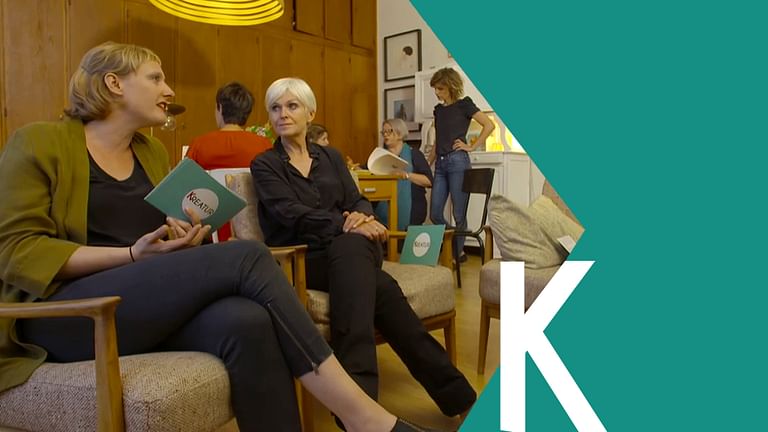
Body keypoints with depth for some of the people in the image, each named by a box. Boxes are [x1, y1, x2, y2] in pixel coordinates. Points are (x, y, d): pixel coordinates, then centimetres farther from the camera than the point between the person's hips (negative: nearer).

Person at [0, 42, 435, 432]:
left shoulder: (153, 152, 19)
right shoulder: (39, 143, 1)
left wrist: (186, 240, -2)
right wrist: (133, 254, -18)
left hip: (149, 304, 5)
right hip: (65, 311, -5)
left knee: (246, 322, -32)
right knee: (246, 258, -28)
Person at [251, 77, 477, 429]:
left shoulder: (331, 157, 19)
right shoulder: (264, 165, 6)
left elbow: (358, 201, 8)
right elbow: (292, 214, -11)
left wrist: (360, 217, -18)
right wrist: (344, 224, -26)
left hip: (347, 249, 3)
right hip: (300, 259, -3)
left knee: (352, 247, -36)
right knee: (379, 288, -33)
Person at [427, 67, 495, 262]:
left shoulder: (464, 104, 0)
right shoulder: (438, 109, 18)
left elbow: (489, 125, -7)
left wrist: (471, 146, -7)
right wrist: (427, 165, 17)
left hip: (457, 161, -6)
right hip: (440, 164, 7)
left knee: (459, 214, -1)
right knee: (435, 214, 3)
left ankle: (458, 253, 13)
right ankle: (452, 249, 21)